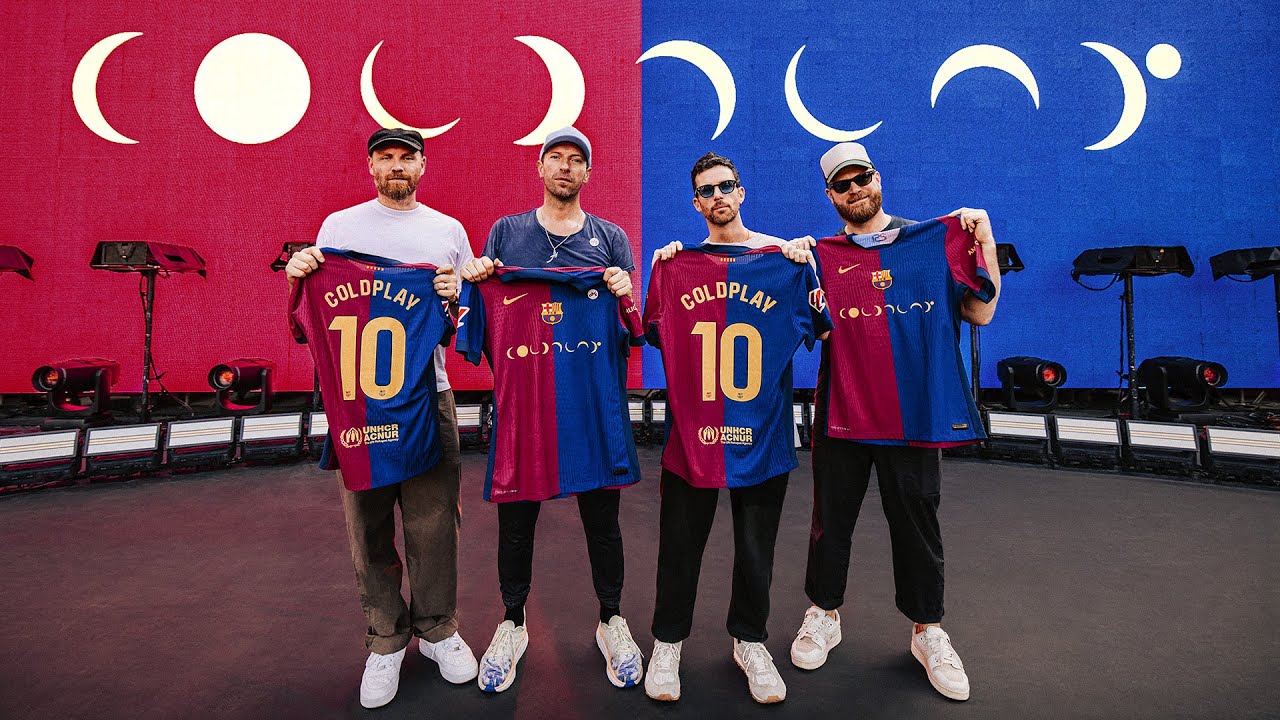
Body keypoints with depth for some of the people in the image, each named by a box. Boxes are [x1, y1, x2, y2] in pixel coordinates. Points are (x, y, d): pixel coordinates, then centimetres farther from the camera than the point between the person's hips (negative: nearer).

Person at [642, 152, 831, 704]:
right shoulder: (677, 264, 7)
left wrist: (806, 268, -9)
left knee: (756, 547, 12)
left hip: (762, 432, 0)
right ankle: (668, 642, 32)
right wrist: (658, 274, -3)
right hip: (691, 431, 1)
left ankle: (749, 641, 36)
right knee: (680, 543, 9)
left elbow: (819, 331, 4)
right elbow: (656, 337, 8)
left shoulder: (785, 257, 5)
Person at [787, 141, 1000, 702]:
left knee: (916, 522, 11)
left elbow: (979, 313, 3)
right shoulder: (822, 256, 7)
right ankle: (824, 614, 32)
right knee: (831, 518, 11)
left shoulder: (937, 240, 6)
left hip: (916, 409, 0)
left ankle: (927, 630, 31)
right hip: (841, 412, 1)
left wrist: (986, 244, -7)